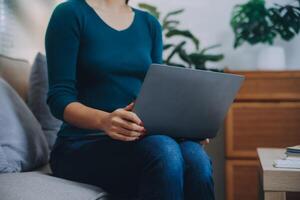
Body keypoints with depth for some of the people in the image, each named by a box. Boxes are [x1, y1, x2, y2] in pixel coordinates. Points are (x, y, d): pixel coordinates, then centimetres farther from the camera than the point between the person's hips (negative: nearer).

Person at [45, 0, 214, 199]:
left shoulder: (150, 24, 15)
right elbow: (59, 97, -8)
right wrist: (103, 120, -28)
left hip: (141, 137, 5)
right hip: (83, 145, -4)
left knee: (196, 157, -29)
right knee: (163, 150, -34)